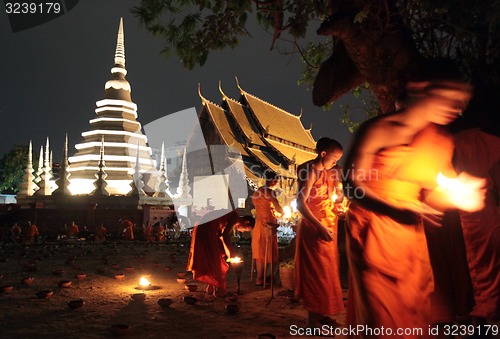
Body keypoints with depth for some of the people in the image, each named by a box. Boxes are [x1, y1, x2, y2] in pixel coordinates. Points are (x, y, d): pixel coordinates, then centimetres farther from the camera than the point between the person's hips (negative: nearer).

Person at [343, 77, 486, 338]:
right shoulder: (378, 129, -9)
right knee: (381, 314, -3)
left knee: (413, 311, 10)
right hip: (371, 230, -5)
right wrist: (395, 207, -25)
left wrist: (455, 197, -12)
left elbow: (430, 194, 10)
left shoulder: (442, 143, 8)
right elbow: (352, 184, -12)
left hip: (410, 232, 5)